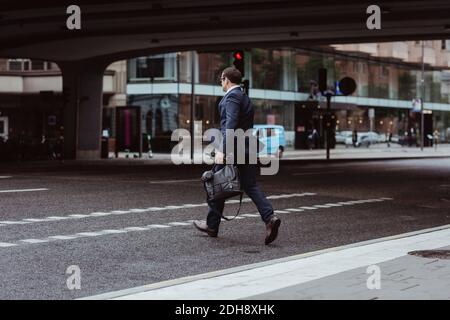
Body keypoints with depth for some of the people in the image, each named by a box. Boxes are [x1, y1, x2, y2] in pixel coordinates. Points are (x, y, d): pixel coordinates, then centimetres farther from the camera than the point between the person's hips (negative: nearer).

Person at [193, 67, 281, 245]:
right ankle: (270, 217, -17)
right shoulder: (245, 98, 20)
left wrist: (222, 150, -25)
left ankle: (212, 226, 16)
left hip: (232, 149, -8)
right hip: (248, 149, 8)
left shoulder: (232, 96, -8)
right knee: (250, 186, 2)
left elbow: (231, 124, -20)